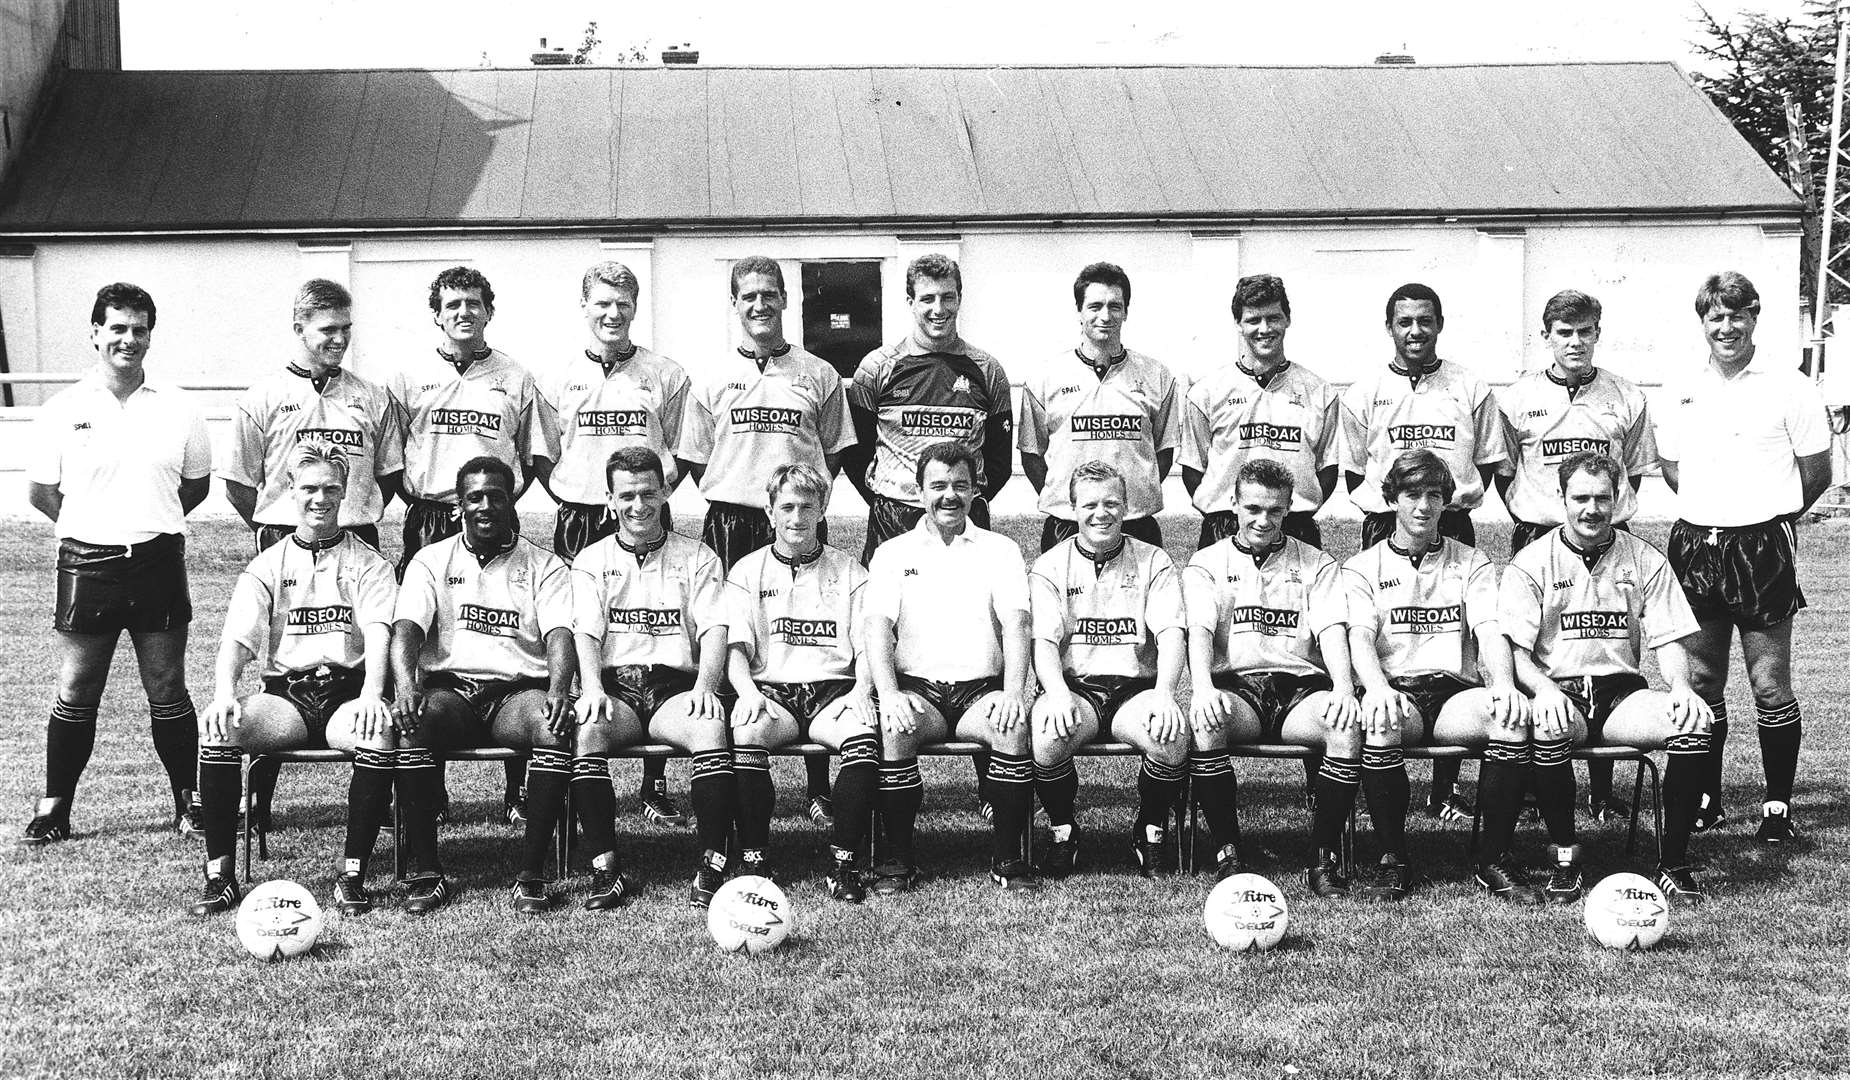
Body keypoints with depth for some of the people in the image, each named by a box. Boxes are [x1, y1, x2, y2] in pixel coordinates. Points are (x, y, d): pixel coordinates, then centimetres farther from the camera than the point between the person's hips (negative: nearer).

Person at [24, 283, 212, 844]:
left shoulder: (177, 409, 5)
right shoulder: (64, 409, 1)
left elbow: (197, 484, 15)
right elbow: (40, 491, 8)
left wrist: (148, 523, 8)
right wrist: (91, 527, 3)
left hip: (158, 563, 1)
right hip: (86, 565, -1)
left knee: (168, 693, 6)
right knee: (75, 695, 4)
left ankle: (188, 802, 15)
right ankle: (54, 808, 14)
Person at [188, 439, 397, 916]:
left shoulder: (368, 564, 11)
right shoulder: (267, 566, 14)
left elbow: (378, 632, -7)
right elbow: (238, 636, -1)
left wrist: (371, 694, -27)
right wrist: (225, 693, -22)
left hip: (348, 691, -1)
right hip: (285, 693, 2)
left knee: (381, 731, -35)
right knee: (215, 729, -28)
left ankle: (352, 874, -25)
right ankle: (220, 874, -19)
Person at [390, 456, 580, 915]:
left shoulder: (544, 565, 12)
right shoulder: (431, 560, 14)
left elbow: (559, 633, -2)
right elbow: (406, 627, -1)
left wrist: (559, 689, -24)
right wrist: (404, 682, -23)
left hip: (518, 691, 0)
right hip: (448, 689, 1)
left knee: (557, 725, -34)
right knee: (408, 722, -33)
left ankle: (530, 874, -28)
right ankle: (424, 871, -24)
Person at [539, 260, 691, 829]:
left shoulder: (666, 376, 8)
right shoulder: (557, 379, 10)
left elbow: (681, 453, 11)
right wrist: (569, 496, 1)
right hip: (579, 524, 1)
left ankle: (655, 785, 4)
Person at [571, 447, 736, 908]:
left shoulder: (697, 557, 15)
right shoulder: (591, 560, 17)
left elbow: (715, 629, 3)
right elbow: (585, 632, 3)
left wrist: (706, 684, -16)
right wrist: (593, 687, -17)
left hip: (675, 685, 0)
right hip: (614, 684, 1)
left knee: (710, 728, -34)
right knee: (584, 728, -34)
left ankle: (712, 865, -33)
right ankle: (604, 865, -30)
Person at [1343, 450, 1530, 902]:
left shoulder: (1472, 564, 18)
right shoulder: (1362, 568, 13)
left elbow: (1490, 631, 2)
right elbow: (1360, 637, -4)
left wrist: (1503, 683, -20)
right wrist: (1376, 686, -27)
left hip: (1455, 691, 2)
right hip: (1395, 691, -2)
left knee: (1513, 718, -31)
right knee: (1378, 721, -38)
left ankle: (1494, 860, -18)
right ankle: (1393, 861, -22)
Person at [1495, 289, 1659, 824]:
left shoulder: (1626, 399, 6)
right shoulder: (1516, 399, 2)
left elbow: (1636, 471, 15)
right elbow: (1503, 472, 10)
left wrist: (1610, 515, 7)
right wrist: (1529, 519, 3)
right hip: (1537, 540, -1)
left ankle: (1602, 789, 10)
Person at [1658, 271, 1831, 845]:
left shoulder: (1789, 388, -4)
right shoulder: (1683, 390, 8)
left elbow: (1817, 473, 0)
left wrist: (1766, 515, 8)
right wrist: (1712, 510, 14)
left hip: (1761, 549, -4)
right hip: (1695, 547, 4)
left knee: (1770, 685, 0)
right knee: (1700, 680, 9)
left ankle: (1778, 804, 10)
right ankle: (1707, 797, 20)